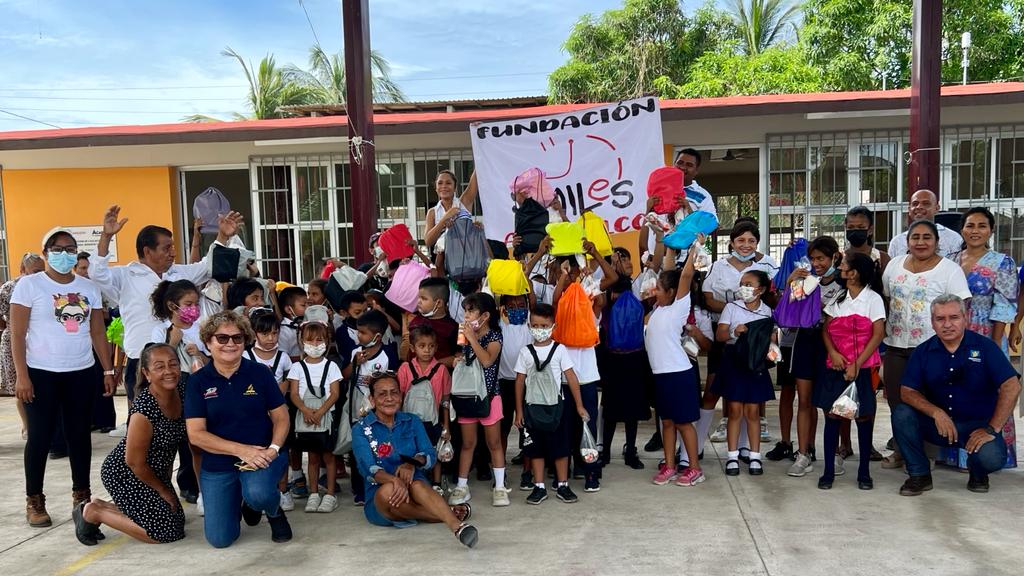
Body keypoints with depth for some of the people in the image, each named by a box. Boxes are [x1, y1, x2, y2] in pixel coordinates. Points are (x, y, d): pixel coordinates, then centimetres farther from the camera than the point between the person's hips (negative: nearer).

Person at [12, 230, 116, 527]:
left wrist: (108, 370, 6)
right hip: (41, 372, -3)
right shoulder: (29, 285, -3)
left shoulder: (88, 287, 8)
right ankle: (34, 501, 15)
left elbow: (98, 332, 10)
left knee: (80, 434, 8)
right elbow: (17, 334, -5)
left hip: (80, 372, 3)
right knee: (40, 436, 3)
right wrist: (21, 375, -12)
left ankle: (81, 494, 20)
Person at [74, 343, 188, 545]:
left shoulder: (183, 385, -15)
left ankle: (102, 505, 23)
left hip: (155, 470, 8)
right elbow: (134, 462, -22)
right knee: (166, 531, -7)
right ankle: (93, 512, 7)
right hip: (126, 474, -8)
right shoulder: (144, 410, -32)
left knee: (176, 518, 14)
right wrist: (163, 490, -9)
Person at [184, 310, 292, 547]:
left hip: (262, 454, -2)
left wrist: (273, 448, -19)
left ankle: (274, 512, 3)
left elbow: (281, 416, 1)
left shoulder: (259, 373, -2)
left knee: (259, 494, -35)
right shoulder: (198, 381, -2)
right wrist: (242, 450, -19)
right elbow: (196, 434, -8)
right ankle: (239, 499, 31)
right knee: (220, 539, -3)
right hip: (217, 464, 2)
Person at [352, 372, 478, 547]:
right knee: (387, 491, -36)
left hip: (415, 489, 1)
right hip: (379, 497, -1)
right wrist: (395, 480, -35)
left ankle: (458, 526, -53)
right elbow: (368, 468, -15)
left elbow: (430, 455, 0)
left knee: (417, 486, -35)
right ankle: (449, 513, -26)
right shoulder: (361, 430, 1)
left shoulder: (412, 422, 11)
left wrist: (412, 464, -24)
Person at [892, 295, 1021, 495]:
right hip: (937, 425, 2)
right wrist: (936, 413, -24)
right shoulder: (923, 351, -1)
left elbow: (1011, 387, -14)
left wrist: (992, 429, -19)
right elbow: (907, 392, -6)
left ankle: (978, 473, 9)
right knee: (901, 414, -25)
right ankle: (919, 475, -4)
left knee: (992, 457, -32)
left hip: (976, 424, -2)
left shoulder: (984, 347, -7)